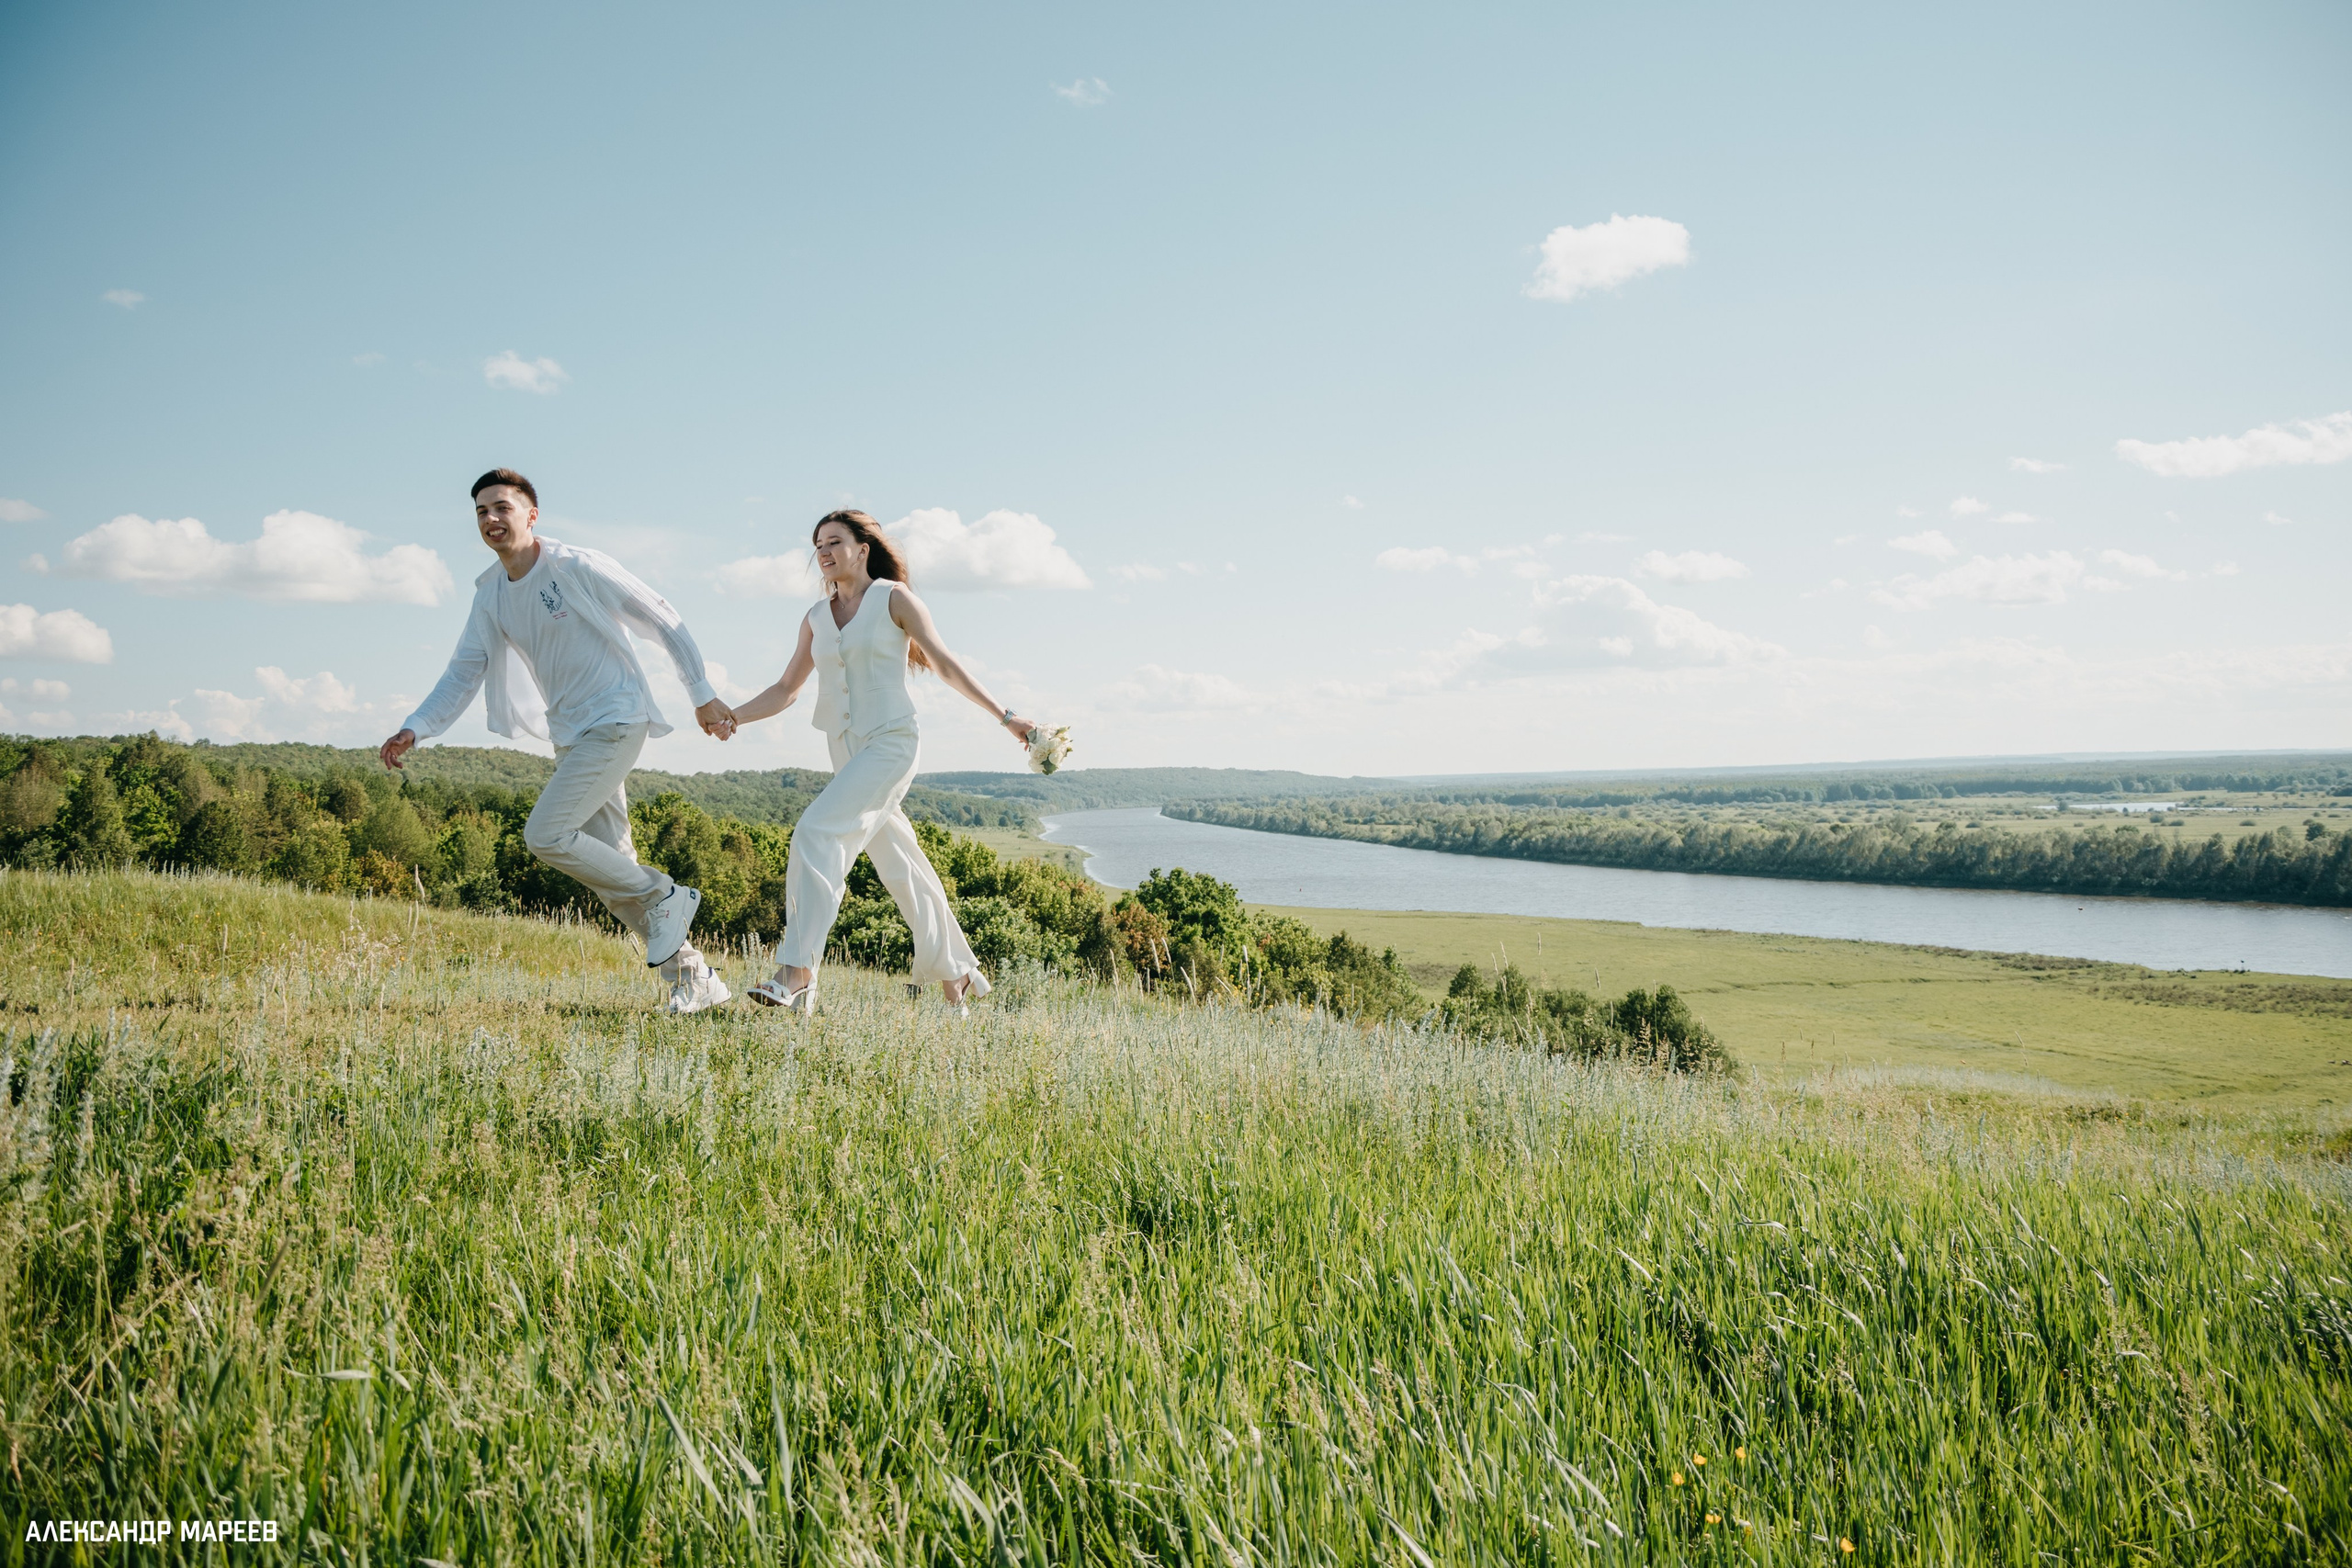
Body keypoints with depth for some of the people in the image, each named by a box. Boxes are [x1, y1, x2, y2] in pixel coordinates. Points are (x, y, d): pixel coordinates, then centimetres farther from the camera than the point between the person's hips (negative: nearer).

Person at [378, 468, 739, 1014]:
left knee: (545, 834, -20)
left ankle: (664, 897, -1)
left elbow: (663, 620, -7)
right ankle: (693, 978, 16)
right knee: (610, 867, 6)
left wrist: (703, 695, -5)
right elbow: (463, 674, 10)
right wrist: (414, 730, -5)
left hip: (616, 720, -8)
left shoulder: (578, 567, -12)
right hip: (570, 736, 8)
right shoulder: (490, 595, 8)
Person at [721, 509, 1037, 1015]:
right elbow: (785, 691, 14)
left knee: (818, 831, -23)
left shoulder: (894, 598, -3)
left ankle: (797, 973, -27)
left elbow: (946, 664, -2)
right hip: (846, 750, 6)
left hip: (891, 743, -6)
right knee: (899, 865, 10)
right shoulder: (816, 618, 12)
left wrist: (1004, 716, -4)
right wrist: (730, 716, 0)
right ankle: (958, 975, 22)